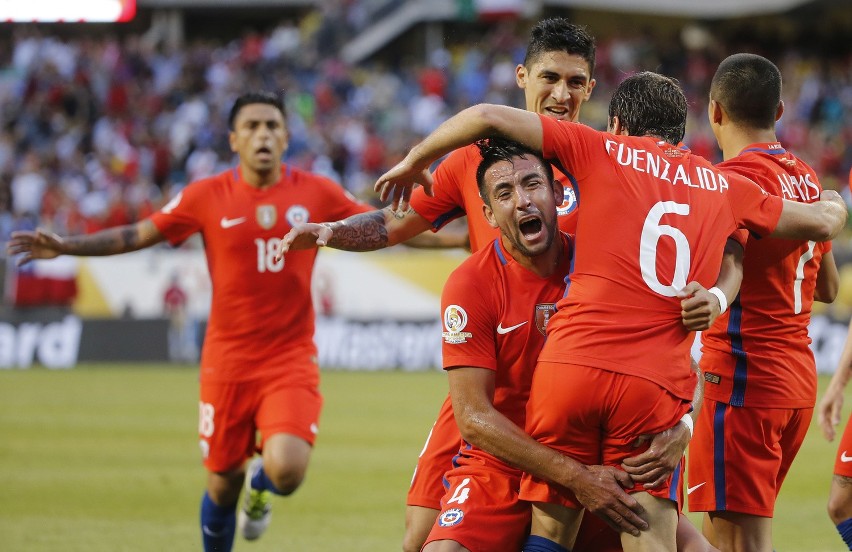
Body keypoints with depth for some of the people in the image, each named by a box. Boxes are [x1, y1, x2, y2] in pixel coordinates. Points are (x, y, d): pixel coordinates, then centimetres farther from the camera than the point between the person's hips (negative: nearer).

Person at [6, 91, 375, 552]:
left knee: (286, 470, -22)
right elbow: (138, 235, 4)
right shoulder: (207, 196, -1)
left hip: (291, 359, -1)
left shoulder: (317, 194, 0)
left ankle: (260, 483, 17)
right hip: (228, 362, 1)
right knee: (223, 484, 6)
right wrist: (66, 247, -4)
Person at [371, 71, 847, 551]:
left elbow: (487, 117, 5)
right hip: (657, 384, 1)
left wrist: (415, 161, 19)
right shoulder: (725, 187, 18)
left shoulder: (602, 151, 11)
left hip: (571, 361, -1)